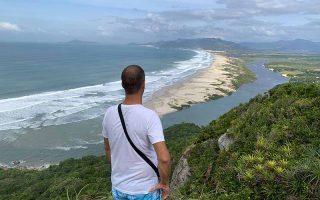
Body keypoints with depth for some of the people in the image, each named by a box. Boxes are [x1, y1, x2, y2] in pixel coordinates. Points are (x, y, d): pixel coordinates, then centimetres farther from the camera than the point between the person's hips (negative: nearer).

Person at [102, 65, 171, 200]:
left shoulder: (110, 113, -9)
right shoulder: (149, 116, -25)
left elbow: (108, 150, 5)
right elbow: (164, 158, -32)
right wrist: (164, 183, -14)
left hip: (118, 188, 4)